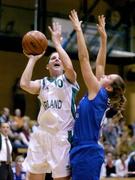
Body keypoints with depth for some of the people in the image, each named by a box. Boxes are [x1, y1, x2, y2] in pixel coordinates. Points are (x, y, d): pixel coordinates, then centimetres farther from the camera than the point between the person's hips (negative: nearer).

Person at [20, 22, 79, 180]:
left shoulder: (68, 79, 5)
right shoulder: (42, 83, 14)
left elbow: (69, 67, -19)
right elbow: (24, 84, -7)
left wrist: (57, 42, -11)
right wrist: (32, 59, 1)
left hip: (63, 135, -4)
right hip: (42, 134, 4)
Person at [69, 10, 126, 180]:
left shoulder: (98, 93, -8)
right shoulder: (99, 95, 12)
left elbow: (84, 58, -9)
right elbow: (100, 64, 19)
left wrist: (78, 29, -5)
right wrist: (103, 37, 21)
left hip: (87, 153, -9)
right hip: (84, 151, 9)